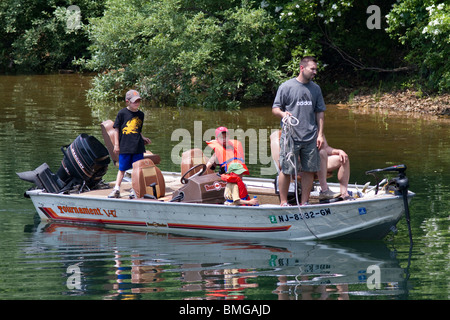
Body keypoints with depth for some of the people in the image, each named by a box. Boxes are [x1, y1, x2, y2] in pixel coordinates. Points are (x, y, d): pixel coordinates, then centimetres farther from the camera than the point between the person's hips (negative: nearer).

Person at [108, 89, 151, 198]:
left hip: (138, 147, 3)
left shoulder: (140, 114, 11)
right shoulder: (122, 113, -2)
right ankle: (116, 189, 11)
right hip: (124, 147, -3)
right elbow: (117, 129, 1)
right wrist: (116, 144, -3)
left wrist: (143, 139, 8)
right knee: (122, 168, 5)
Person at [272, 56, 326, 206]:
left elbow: (320, 113, 15)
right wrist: (283, 113, -21)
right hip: (290, 136, -4)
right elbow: (275, 108, 2)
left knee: (309, 170, 5)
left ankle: (304, 202, 16)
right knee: (286, 170, -2)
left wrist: (320, 134, 8)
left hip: (310, 138, 4)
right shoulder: (286, 87, -1)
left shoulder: (315, 88, 12)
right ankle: (283, 202, 10)